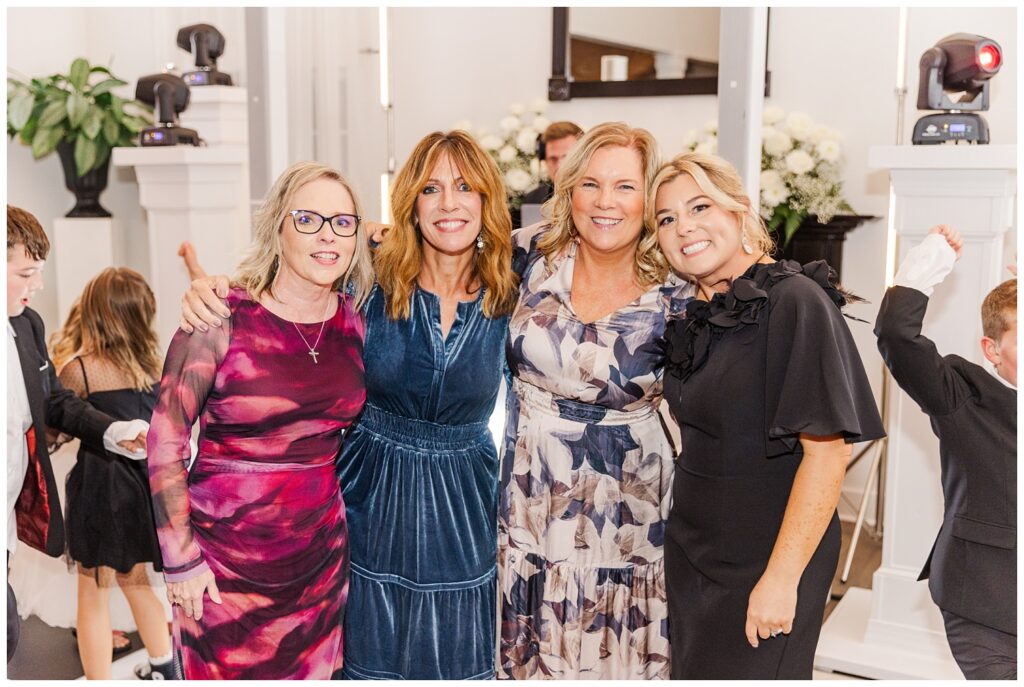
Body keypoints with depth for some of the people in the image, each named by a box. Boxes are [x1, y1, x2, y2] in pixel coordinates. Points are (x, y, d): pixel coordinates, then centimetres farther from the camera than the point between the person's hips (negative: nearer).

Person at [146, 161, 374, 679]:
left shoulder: (356, 319, 0)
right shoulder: (221, 319, -14)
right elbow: (165, 443, -10)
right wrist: (180, 559, -9)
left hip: (323, 548, 4)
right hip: (228, 548, -4)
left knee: (314, 671, 18)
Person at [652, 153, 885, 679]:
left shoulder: (796, 301, -17)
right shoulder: (692, 320, 6)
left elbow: (827, 450, -20)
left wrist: (781, 578, -21)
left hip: (765, 559, -7)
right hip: (689, 555, 7)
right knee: (690, 672, 17)